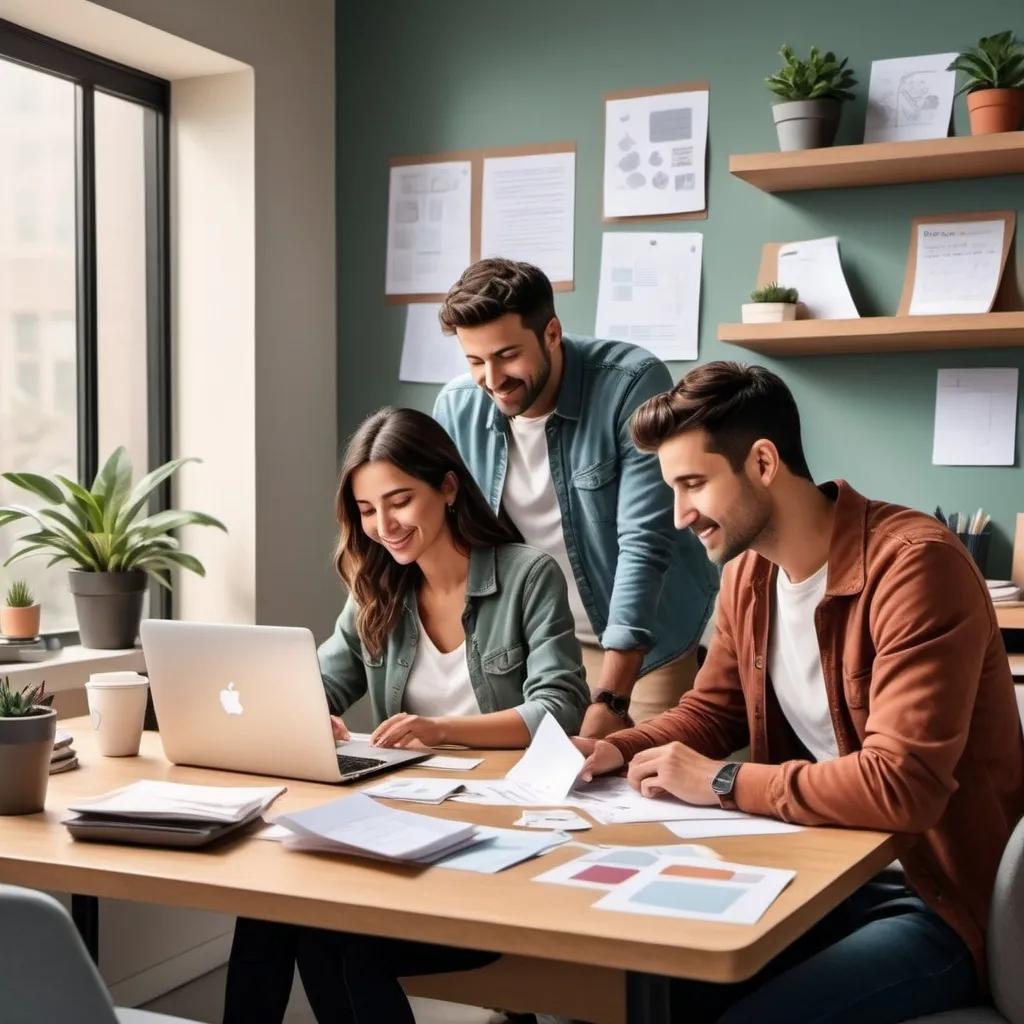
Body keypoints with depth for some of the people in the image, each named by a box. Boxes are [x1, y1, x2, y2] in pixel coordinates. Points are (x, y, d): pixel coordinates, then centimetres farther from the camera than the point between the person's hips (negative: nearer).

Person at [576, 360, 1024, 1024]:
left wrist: (722, 783, -22)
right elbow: (711, 712, 17)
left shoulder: (913, 563, -23)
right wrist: (617, 751, -3)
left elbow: (903, 784, -30)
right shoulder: (746, 574, 3)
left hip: (941, 901, -7)